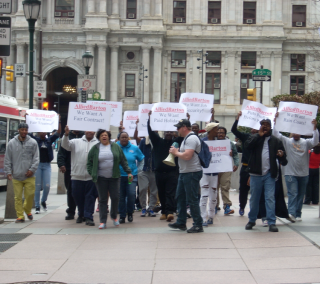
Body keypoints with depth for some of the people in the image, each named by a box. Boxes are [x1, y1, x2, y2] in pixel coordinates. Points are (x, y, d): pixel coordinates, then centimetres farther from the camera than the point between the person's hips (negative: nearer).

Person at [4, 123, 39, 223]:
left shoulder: (33, 142, 2)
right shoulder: (12, 143, 4)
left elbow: (36, 158, 3)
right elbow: (7, 159, 6)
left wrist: (32, 169, -8)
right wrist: (8, 172, 0)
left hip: (29, 176, 0)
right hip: (16, 176, 0)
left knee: (30, 195, 0)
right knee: (18, 197, 1)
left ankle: (27, 210, 26)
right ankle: (20, 216, 8)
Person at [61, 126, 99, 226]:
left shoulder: (98, 143, 4)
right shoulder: (76, 142, 7)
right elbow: (66, 145, -3)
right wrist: (66, 135, -21)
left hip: (91, 176, -2)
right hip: (77, 175, 2)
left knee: (90, 197, 0)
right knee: (78, 196, 12)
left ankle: (88, 217, 5)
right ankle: (81, 215, 30)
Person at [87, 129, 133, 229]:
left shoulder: (116, 147, 6)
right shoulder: (95, 148, 4)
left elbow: (123, 161, 8)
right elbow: (89, 163, 8)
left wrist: (128, 172, 2)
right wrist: (92, 174, -3)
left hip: (114, 177, 0)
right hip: (101, 178, 0)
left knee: (115, 197, -2)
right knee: (103, 199, 1)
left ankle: (114, 216, 22)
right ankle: (103, 222, 4)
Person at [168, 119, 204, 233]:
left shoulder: (191, 139, -16)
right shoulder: (186, 138, 17)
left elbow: (187, 156, -27)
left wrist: (176, 152, -11)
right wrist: (176, 152, 8)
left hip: (192, 173, -11)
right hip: (184, 172, 11)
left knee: (192, 200, -6)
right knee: (180, 198, 16)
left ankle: (198, 225, 1)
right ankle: (181, 223, 25)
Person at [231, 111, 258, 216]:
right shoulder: (245, 136, 4)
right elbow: (234, 130, -4)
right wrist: (237, 118, -15)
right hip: (245, 167, 2)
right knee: (243, 188, 10)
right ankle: (242, 207, 25)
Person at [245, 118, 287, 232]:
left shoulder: (276, 141, 8)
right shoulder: (255, 138, 9)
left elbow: (283, 160, 5)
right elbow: (247, 145, -13)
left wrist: (281, 156, -18)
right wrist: (259, 135, -11)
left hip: (269, 174, -1)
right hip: (256, 174, 1)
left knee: (270, 198, -5)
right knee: (254, 198, 9)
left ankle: (272, 223, -4)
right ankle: (252, 220, 22)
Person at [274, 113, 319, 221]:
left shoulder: (306, 142, 7)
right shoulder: (287, 141, 3)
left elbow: (315, 141, -11)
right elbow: (276, 135, -7)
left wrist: (314, 127, -21)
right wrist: (276, 122, -17)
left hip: (304, 174, 3)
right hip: (290, 173, -3)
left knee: (301, 195, 8)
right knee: (293, 193, -15)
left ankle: (298, 214, 15)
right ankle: (291, 213, -24)